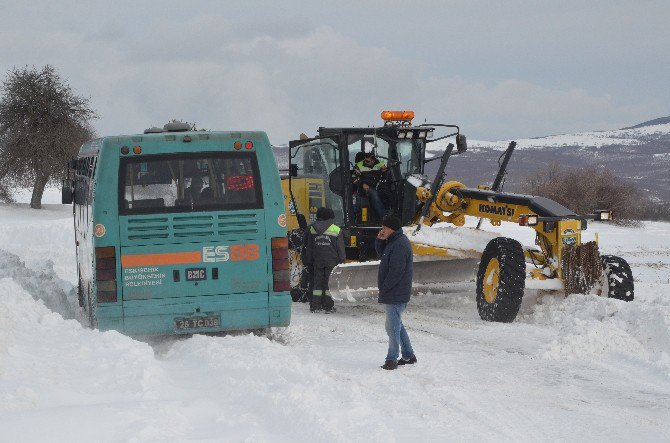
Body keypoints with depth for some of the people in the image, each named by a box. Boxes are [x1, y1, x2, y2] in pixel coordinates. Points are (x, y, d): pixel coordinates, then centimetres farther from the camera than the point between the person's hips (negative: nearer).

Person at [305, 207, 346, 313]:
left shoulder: (312, 229, 5)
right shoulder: (336, 230, -4)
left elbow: (309, 247, 10)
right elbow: (340, 248, -2)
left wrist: (309, 260, 16)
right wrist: (342, 260, 6)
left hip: (317, 261, 3)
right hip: (332, 261, -3)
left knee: (317, 282, 7)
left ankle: (315, 305, 4)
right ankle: (328, 306, 0)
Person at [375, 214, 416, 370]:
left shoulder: (400, 245, -19)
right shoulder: (393, 242, 14)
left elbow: (396, 271, -23)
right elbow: (382, 256, 24)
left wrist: (384, 289, -17)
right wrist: (379, 241, 7)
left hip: (396, 295, -11)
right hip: (394, 294, 11)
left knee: (393, 327, -6)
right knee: (396, 325, 18)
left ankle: (392, 359, -2)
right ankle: (408, 356, 25)